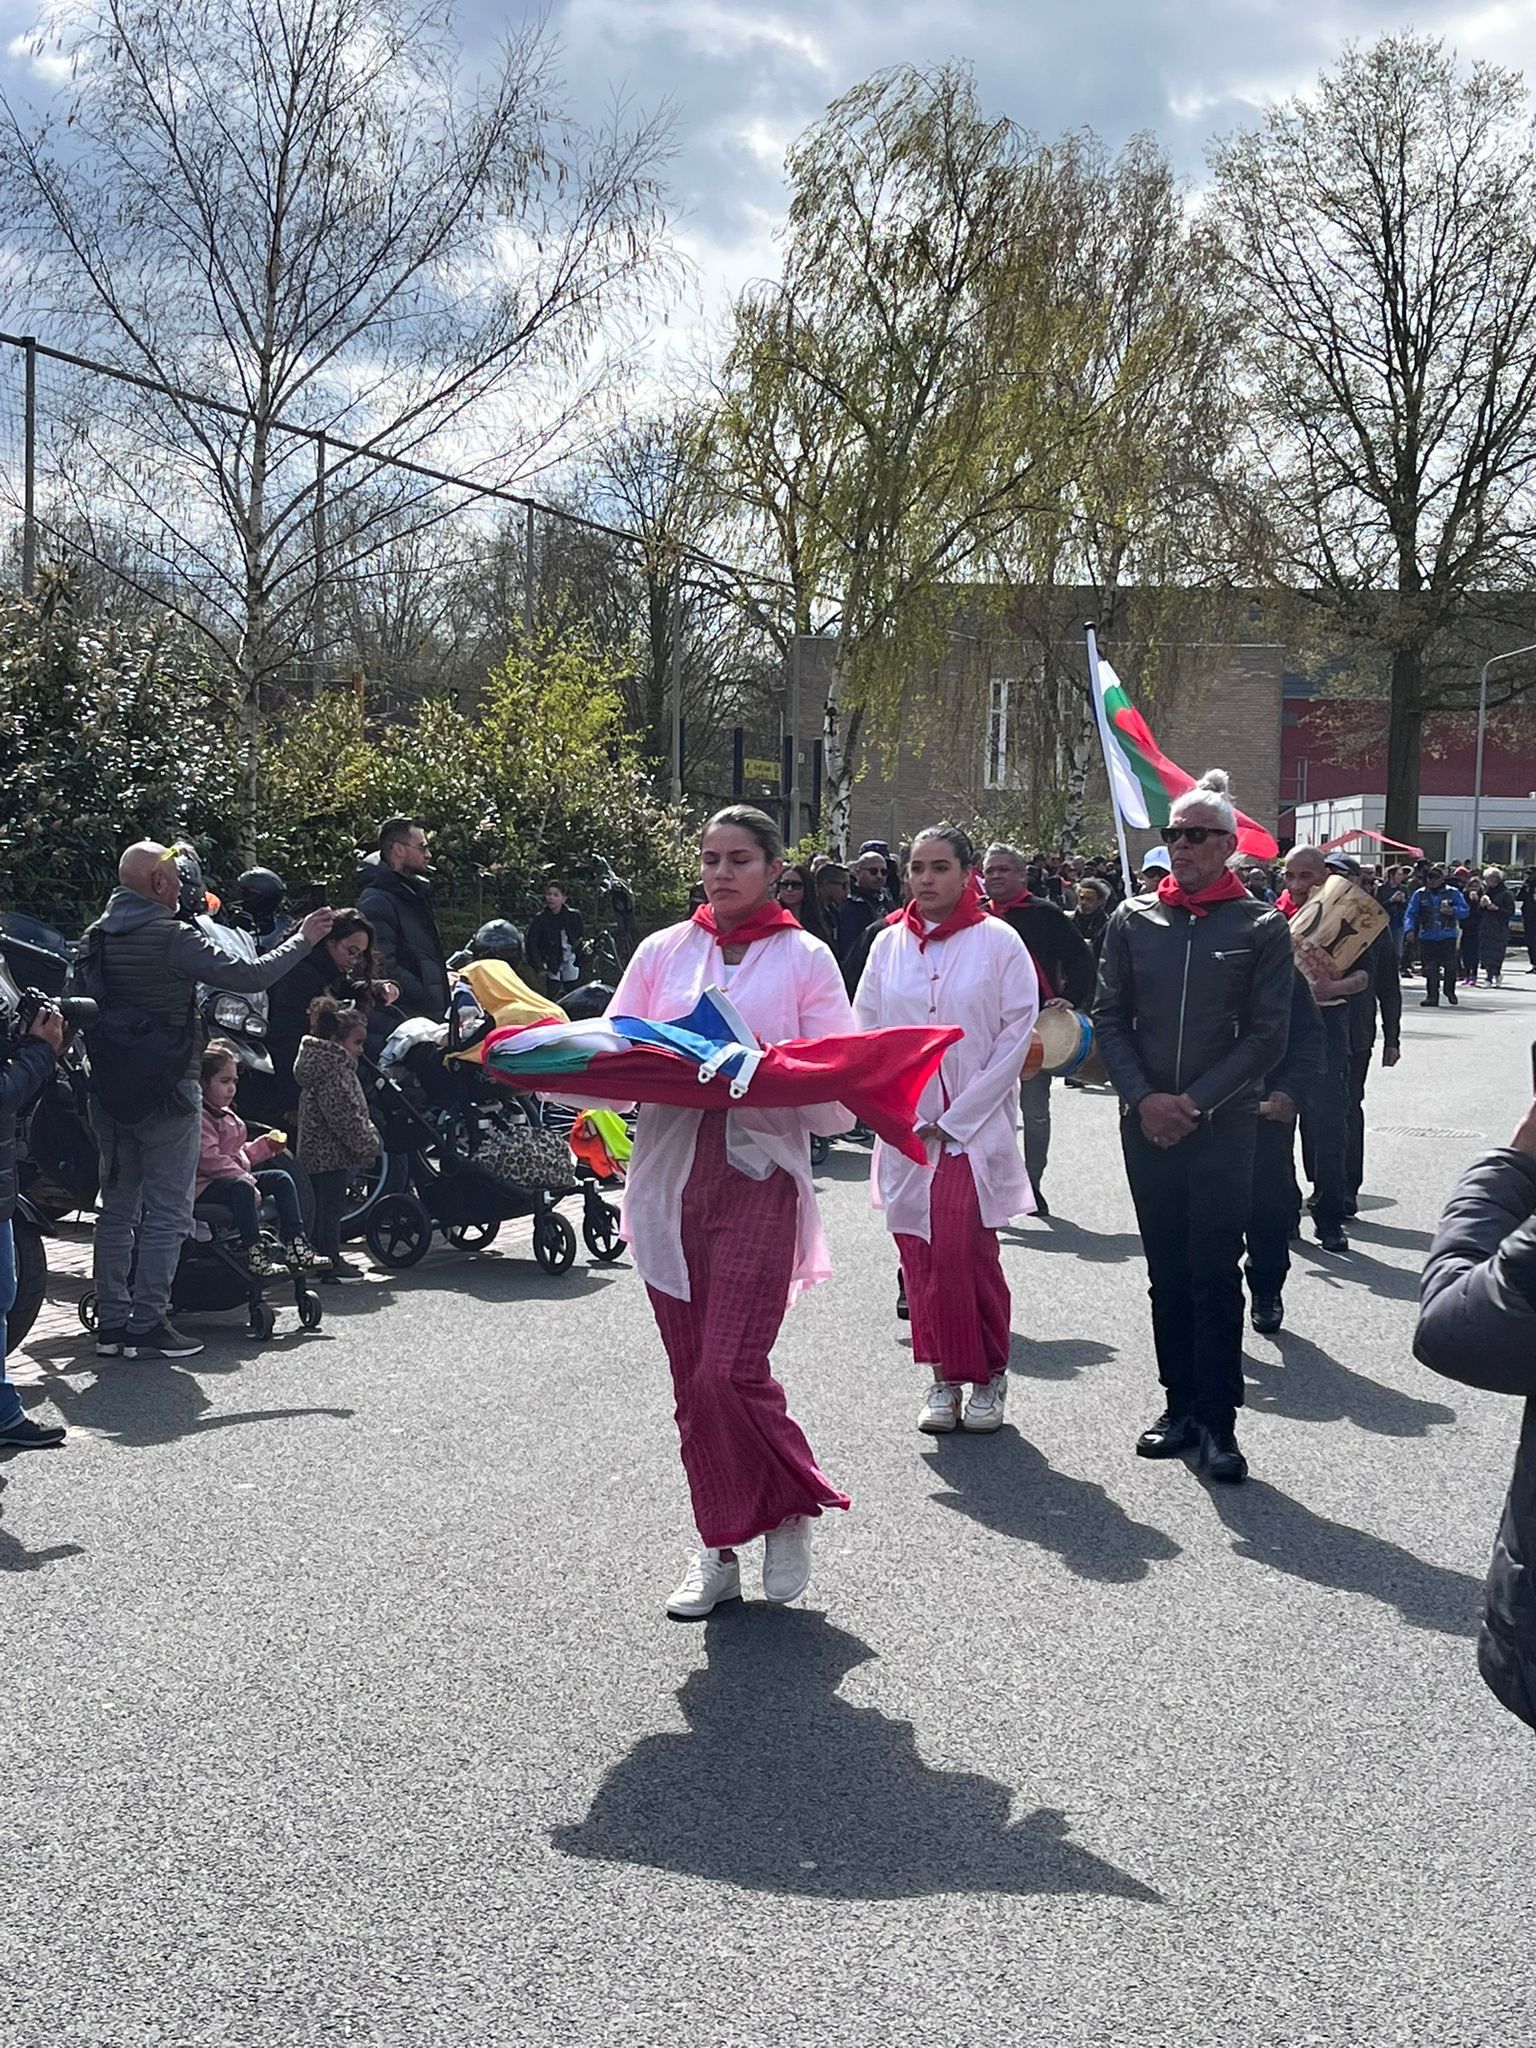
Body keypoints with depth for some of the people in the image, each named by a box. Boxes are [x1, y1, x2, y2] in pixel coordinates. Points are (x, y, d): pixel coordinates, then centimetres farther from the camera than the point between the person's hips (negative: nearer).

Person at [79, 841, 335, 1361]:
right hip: (167, 1093, -7)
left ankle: (111, 1323, 15)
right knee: (166, 1212, -1)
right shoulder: (170, 936, -14)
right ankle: (147, 1326, -2)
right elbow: (248, 976, -17)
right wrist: (303, 938, -6)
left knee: (117, 1208, 13)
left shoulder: (94, 940, 9)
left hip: (108, 1093, 7)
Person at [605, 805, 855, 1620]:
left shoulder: (805, 959, 4)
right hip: (669, 1178, 4)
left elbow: (836, 1090, -1)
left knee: (730, 1374, -12)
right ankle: (718, 1551, 19)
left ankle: (788, 1509, 14)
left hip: (759, 1177, -4)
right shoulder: (662, 952, 12)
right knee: (693, 1381, 7)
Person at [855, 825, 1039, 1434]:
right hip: (905, 1127, 3)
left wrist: (957, 1118, -8)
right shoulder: (889, 944, 7)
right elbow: (866, 1031, 9)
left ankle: (988, 1377, 7)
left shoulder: (998, 942, -3)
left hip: (976, 1126, -3)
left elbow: (1017, 1034, -5)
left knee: (967, 1251, -8)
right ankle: (942, 1377, 13)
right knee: (920, 1253, 3)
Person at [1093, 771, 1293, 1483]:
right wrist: (1143, 1098, -7)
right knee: (1167, 1270, 9)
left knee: (1216, 1272, -3)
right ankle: (1180, 1403, 19)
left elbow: (1268, 1035, -4)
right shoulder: (1133, 919, 6)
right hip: (1145, 1124, 3)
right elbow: (1108, 1017, 6)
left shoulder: (1261, 926, -2)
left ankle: (1217, 1420, 3)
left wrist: (1196, 1103, -11)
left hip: (1224, 1127, -3)